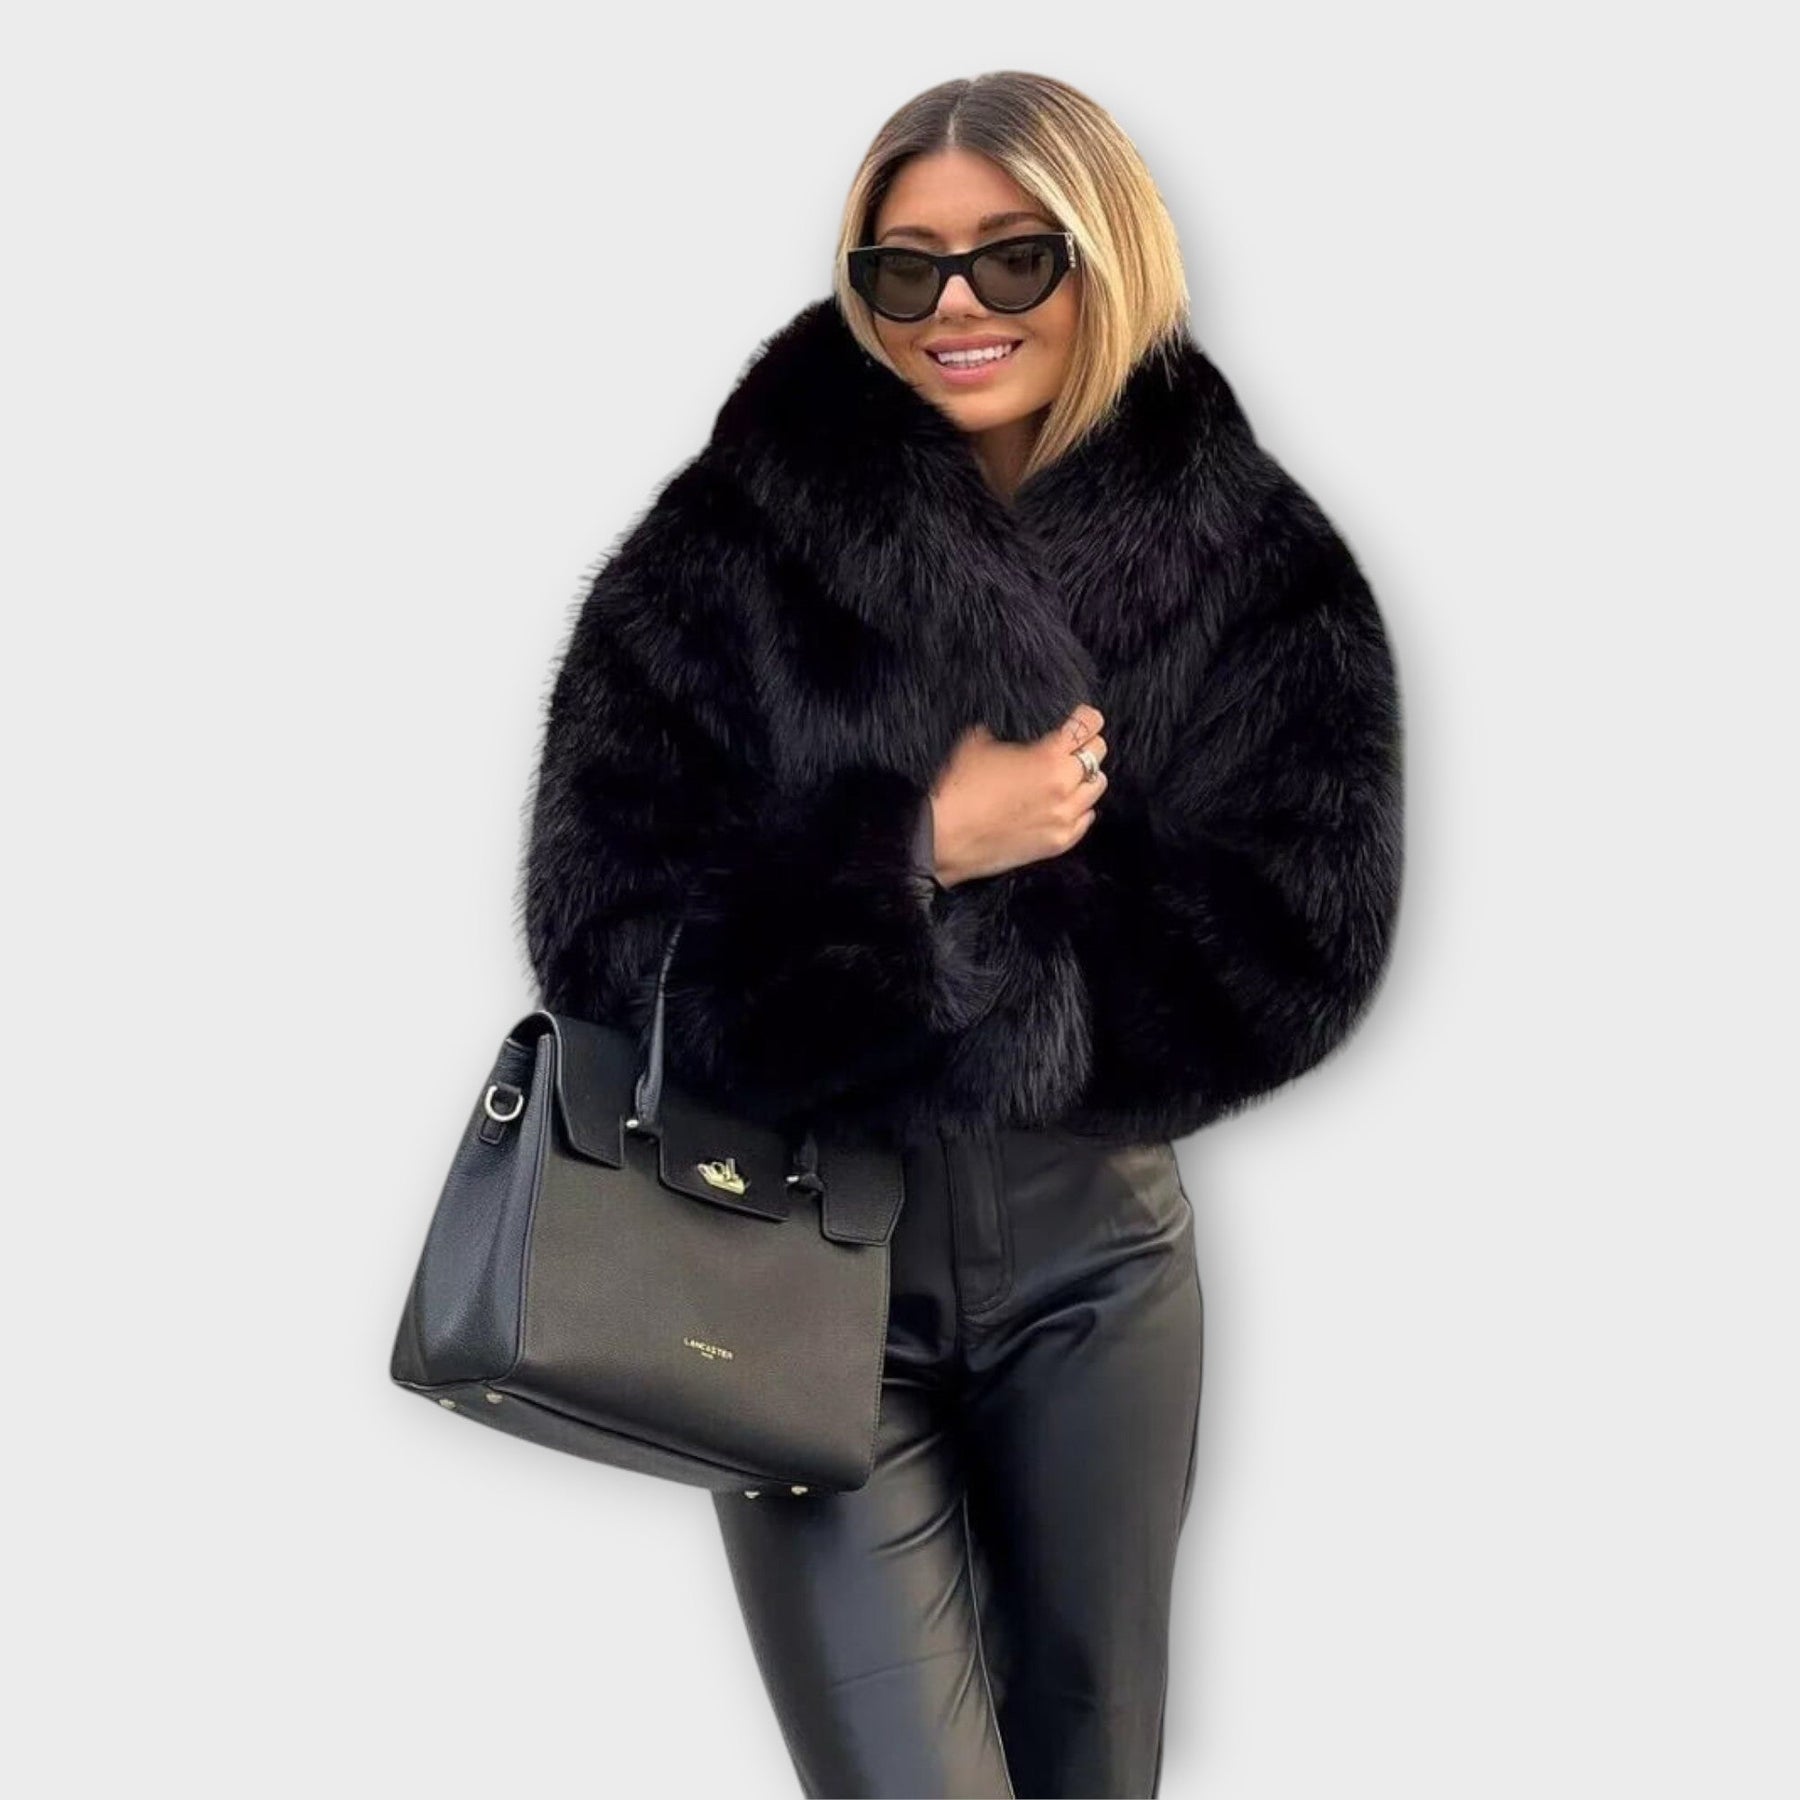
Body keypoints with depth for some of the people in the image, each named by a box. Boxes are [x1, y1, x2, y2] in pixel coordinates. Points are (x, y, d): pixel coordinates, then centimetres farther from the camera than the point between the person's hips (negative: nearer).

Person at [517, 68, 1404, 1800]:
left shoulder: (1250, 556, -5)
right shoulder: (736, 540, -10)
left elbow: (1291, 960, -9)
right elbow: (601, 928, -11)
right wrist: (919, 850, -21)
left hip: (1097, 1256, 3)